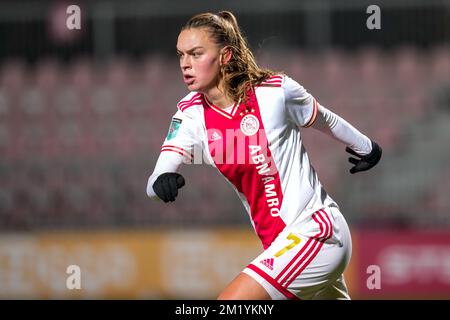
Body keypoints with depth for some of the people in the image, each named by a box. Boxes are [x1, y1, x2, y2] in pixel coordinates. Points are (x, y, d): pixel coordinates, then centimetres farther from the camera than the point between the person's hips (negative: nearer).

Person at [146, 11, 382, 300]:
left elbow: (324, 120, 7)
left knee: (226, 307, -20)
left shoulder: (276, 91, -13)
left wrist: (364, 147, 25)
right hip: (279, 244, 6)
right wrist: (161, 181, -35)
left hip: (316, 230, -6)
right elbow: (156, 180, -10)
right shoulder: (192, 114, -1)